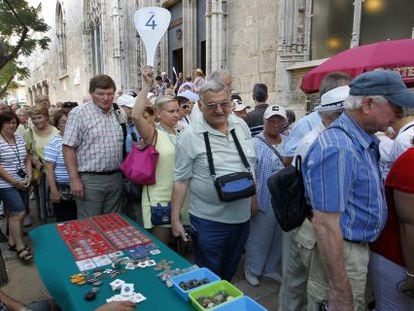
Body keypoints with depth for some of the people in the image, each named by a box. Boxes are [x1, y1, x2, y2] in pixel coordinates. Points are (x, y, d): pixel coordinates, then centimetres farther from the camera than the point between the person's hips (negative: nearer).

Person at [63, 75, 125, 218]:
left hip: (115, 178, 5)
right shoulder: (78, 113, -7)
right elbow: (68, 148, -9)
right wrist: (74, 179, -14)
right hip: (90, 179, -5)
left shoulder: (120, 113, 8)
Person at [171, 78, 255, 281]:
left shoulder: (241, 125, 1)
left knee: (229, 272, 25)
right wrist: (175, 219, -9)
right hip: (209, 220, -5)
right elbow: (181, 180, -11)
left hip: (241, 216, 5)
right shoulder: (190, 136, -14)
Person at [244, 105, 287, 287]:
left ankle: (271, 268, 40)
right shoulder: (256, 144, -14)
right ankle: (252, 269, 32)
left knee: (279, 237, 19)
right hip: (264, 202, -6)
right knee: (258, 237, 9)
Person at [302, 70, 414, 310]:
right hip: (340, 253, -9)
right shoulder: (337, 149, -27)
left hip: (359, 249, 10)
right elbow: (326, 225, -28)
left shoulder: (365, 141, 5)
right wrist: (340, 290, -23)